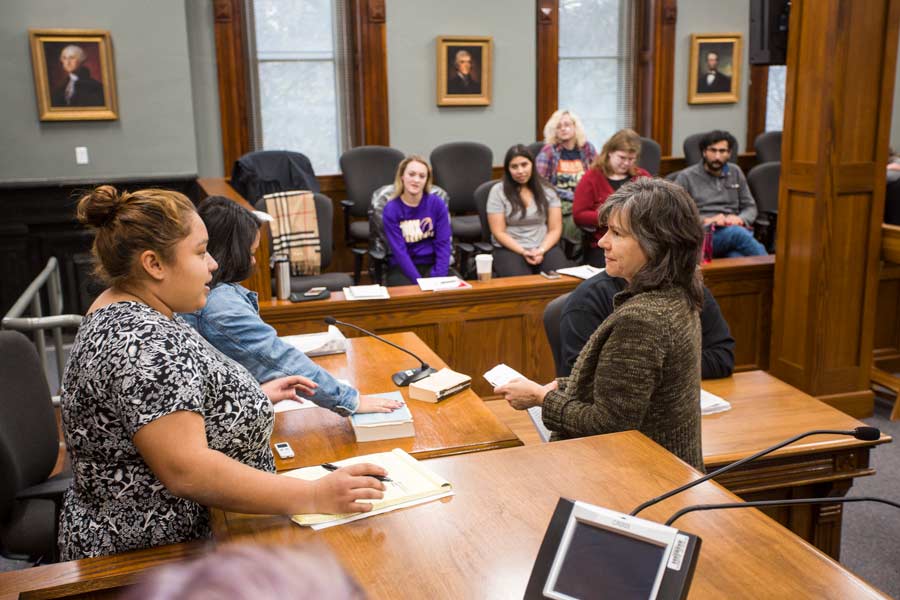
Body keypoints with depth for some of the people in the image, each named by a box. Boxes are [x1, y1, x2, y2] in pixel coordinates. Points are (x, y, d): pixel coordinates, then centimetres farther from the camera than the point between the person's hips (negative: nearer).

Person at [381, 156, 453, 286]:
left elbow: (443, 243, -4)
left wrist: (439, 277, -17)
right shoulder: (391, 210, -7)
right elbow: (399, 251, -12)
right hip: (402, 267, -2)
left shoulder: (438, 204, -2)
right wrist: (419, 281, -22)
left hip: (432, 263, 2)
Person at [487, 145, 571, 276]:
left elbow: (555, 229, 6)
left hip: (545, 247, 3)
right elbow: (499, 232, -2)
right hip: (510, 249, -2)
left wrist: (541, 250, -12)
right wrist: (523, 252, -14)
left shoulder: (547, 190, 9)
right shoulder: (498, 191, 2)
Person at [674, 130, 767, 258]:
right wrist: (705, 221, -15)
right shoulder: (686, 177, 8)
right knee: (737, 233, -37)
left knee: (737, 256, -36)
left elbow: (750, 207, 23)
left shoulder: (735, 172, 21)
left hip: (735, 229, 4)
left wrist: (740, 219, -1)